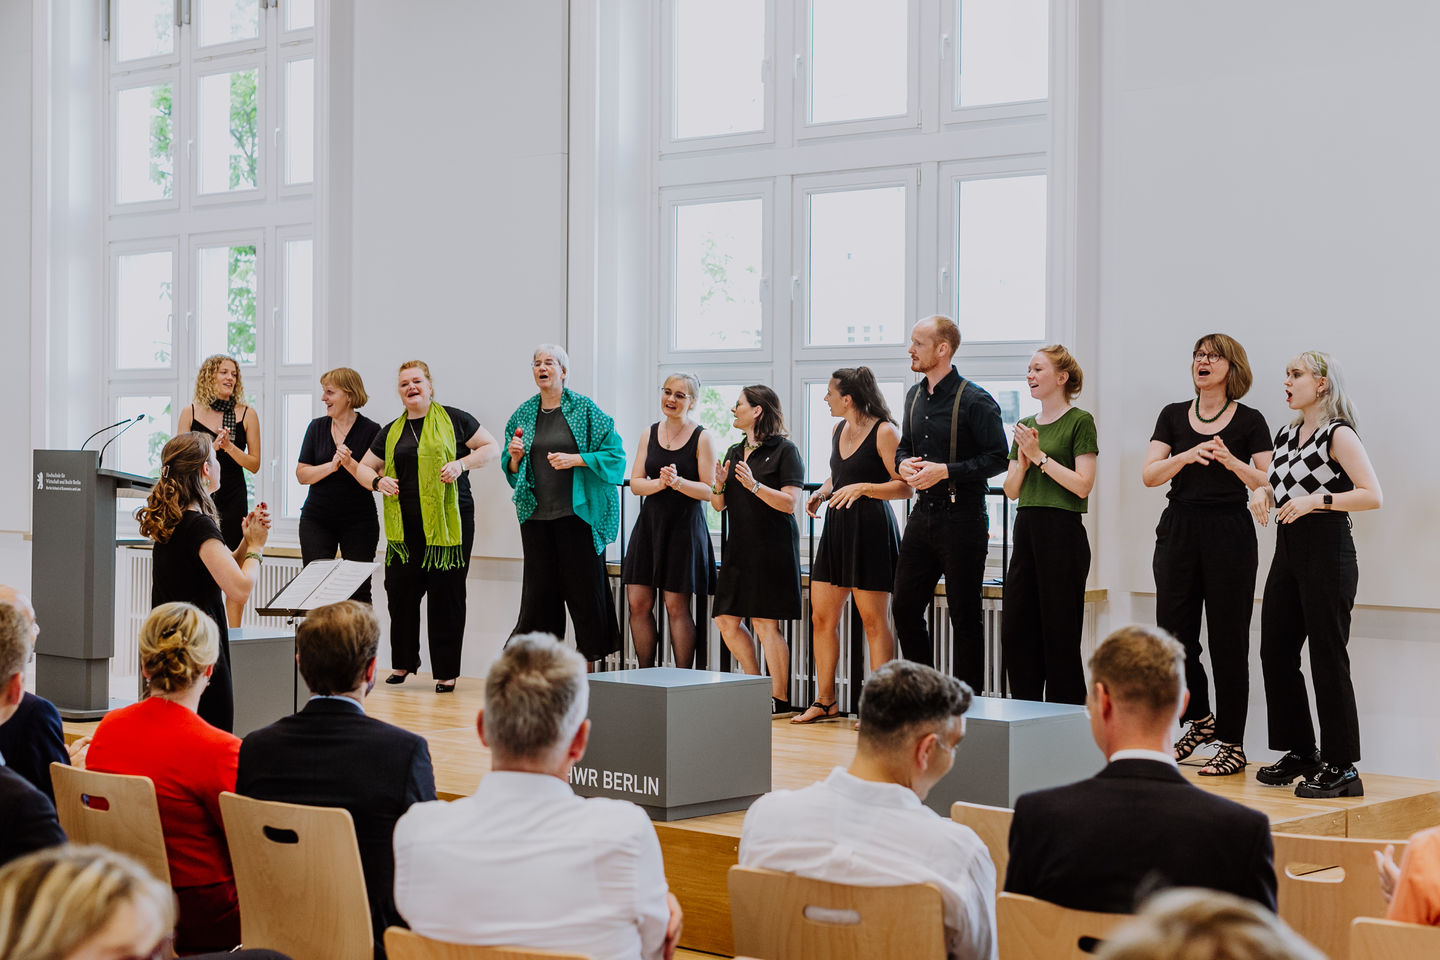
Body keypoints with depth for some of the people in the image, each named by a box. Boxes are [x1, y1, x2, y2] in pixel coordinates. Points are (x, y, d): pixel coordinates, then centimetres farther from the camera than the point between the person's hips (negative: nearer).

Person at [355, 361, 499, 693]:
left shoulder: (453, 419, 3)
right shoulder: (391, 432, 15)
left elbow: (492, 448, 5)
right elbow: (364, 468, 21)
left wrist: (462, 463, -11)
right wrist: (378, 482, -1)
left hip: (449, 522, -4)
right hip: (406, 526, 4)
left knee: (446, 595, -2)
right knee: (401, 592, 3)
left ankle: (446, 672, 6)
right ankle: (403, 662, 22)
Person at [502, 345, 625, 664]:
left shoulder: (584, 408, -1)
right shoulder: (523, 414, 11)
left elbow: (614, 453, -4)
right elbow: (511, 470, 18)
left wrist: (576, 459, -15)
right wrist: (515, 456, -4)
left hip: (576, 513, -4)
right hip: (536, 515, 4)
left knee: (583, 584, -2)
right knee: (539, 587, 4)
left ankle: (589, 660, 6)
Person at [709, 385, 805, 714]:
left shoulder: (784, 450, -5)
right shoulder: (735, 452, 17)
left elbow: (790, 502, -14)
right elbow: (719, 504, 18)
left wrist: (754, 485, -23)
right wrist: (719, 485, -2)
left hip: (772, 547, -8)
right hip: (739, 547, 8)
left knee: (765, 623, -8)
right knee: (726, 621, 6)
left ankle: (780, 700, -1)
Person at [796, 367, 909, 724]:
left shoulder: (884, 432, -11)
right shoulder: (838, 430, 13)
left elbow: (905, 487, -13)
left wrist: (863, 487, -22)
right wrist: (821, 492, 10)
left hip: (871, 529, -8)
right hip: (837, 527, 8)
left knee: (873, 620, -4)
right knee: (822, 616, 8)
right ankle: (825, 701, 17)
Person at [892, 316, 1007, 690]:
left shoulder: (974, 400, -11)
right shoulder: (914, 396, 13)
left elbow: (998, 458, -14)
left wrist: (945, 471, -19)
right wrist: (903, 464, 0)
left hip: (962, 518, -7)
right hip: (923, 515, 7)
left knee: (964, 616, 0)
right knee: (905, 607, 7)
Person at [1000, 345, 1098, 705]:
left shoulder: (1080, 421, -5)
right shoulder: (1026, 426, 16)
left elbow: (1082, 485, -14)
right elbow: (1012, 490, 14)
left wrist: (1040, 456, -13)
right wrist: (1023, 460, -4)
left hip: (1062, 533, -7)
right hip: (1026, 531, 7)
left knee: (1060, 635, -3)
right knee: (1015, 631, 7)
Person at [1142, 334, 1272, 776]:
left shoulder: (1249, 421, 1)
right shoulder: (1174, 416, 10)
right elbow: (1149, 474, 0)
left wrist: (1233, 462, -21)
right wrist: (1187, 456, -17)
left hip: (1229, 534, -3)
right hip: (1179, 530, 4)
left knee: (1228, 642, -1)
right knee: (1173, 635, 4)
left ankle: (1232, 744, 7)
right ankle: (1199, 719, 28)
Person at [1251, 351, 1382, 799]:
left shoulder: (1338, 434, -9)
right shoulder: (1286, 434, 14)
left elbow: (1372, 495, -17)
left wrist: (1317, 500, -22)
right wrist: (1262, 491, 7)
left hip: (1327, 549, -9)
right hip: (1288, 548, 9)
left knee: (1327, 659, -6)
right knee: (1275, 652, 10)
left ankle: (1341, 768, 1)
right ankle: (1301, 753, 23)